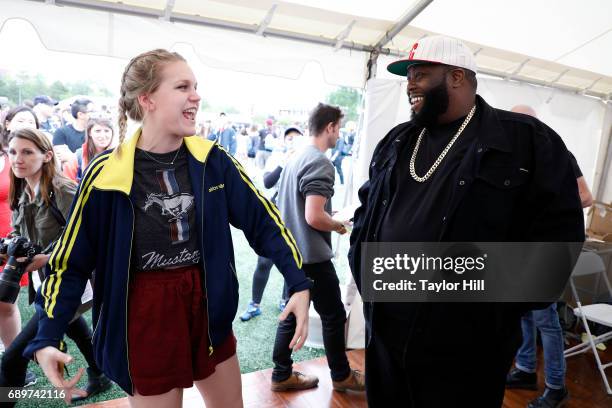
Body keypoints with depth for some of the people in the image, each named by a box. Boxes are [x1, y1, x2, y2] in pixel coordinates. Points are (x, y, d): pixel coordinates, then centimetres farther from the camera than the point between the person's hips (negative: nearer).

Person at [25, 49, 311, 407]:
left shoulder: (212, 160, -7)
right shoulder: (106, 174, -13)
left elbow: (262, 220, -6)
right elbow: (70, 260, -4)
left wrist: (299, 284, -14)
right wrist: (47, 339, -9)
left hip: (208, 305, 4)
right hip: (146, 314, -3)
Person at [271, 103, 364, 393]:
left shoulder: (296, 158, 9)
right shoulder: (320, 162, -18)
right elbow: (314, 217, -25)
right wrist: (338, 225, -7)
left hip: (292, 252, 9)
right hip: (312, 255, -8)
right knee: (334, 316, 9)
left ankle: (282, 375, 28)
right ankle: (342, 375, 27)